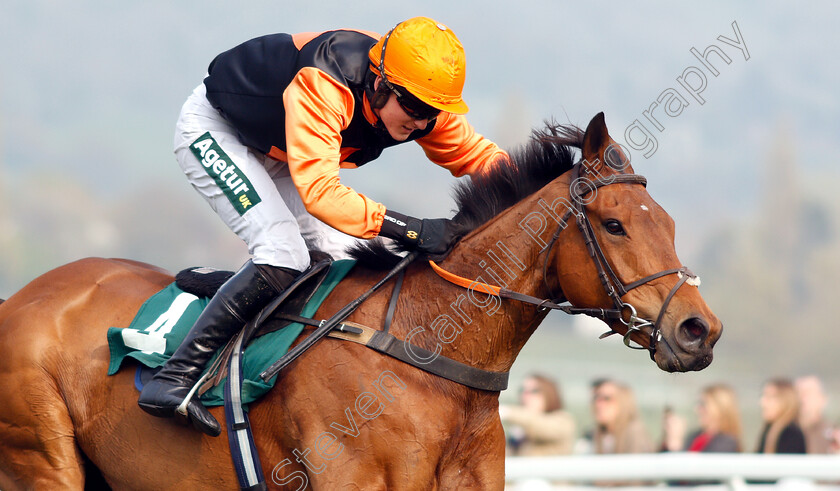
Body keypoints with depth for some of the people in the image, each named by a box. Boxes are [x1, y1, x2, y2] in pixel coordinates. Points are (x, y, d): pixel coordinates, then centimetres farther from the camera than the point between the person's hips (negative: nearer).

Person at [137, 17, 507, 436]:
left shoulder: (422, 104, -18)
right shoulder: (322, 87, -41)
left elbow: (478, 156, -3)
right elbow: (319, 191, -50)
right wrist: (410, 229, -56)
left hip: (273, 155, 8)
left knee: (343, 258, -3)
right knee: (284, 257, -25)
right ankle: (173, 379, -24)